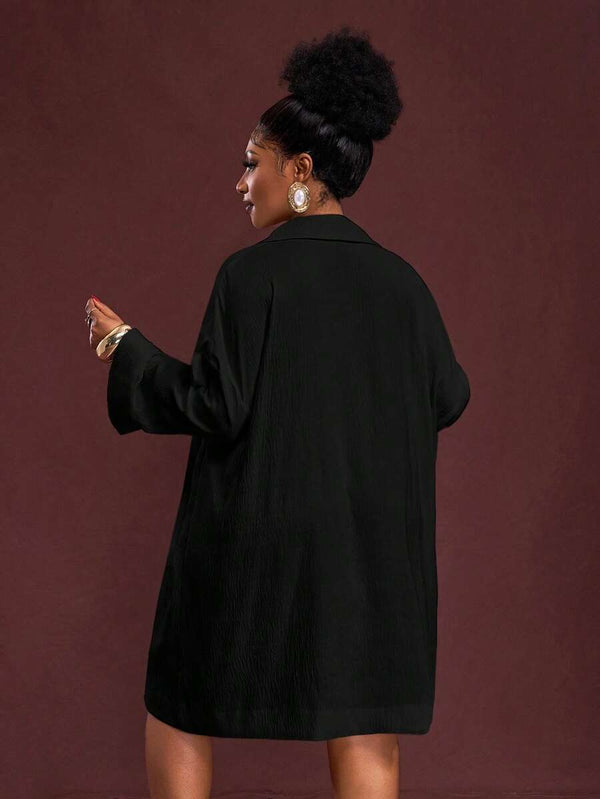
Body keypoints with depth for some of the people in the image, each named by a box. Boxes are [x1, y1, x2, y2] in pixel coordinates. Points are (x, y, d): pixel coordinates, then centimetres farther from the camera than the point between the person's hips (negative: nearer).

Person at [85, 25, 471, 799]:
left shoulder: (252, 273, -13)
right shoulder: (399, 279, 2)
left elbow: (213, 407, -16)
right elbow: (447, 397, 7)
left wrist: (127, 347, -2)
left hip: (255, 534, -4)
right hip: (373, 539, 4)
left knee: (180, 710, 15)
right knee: (362, 732, 8)